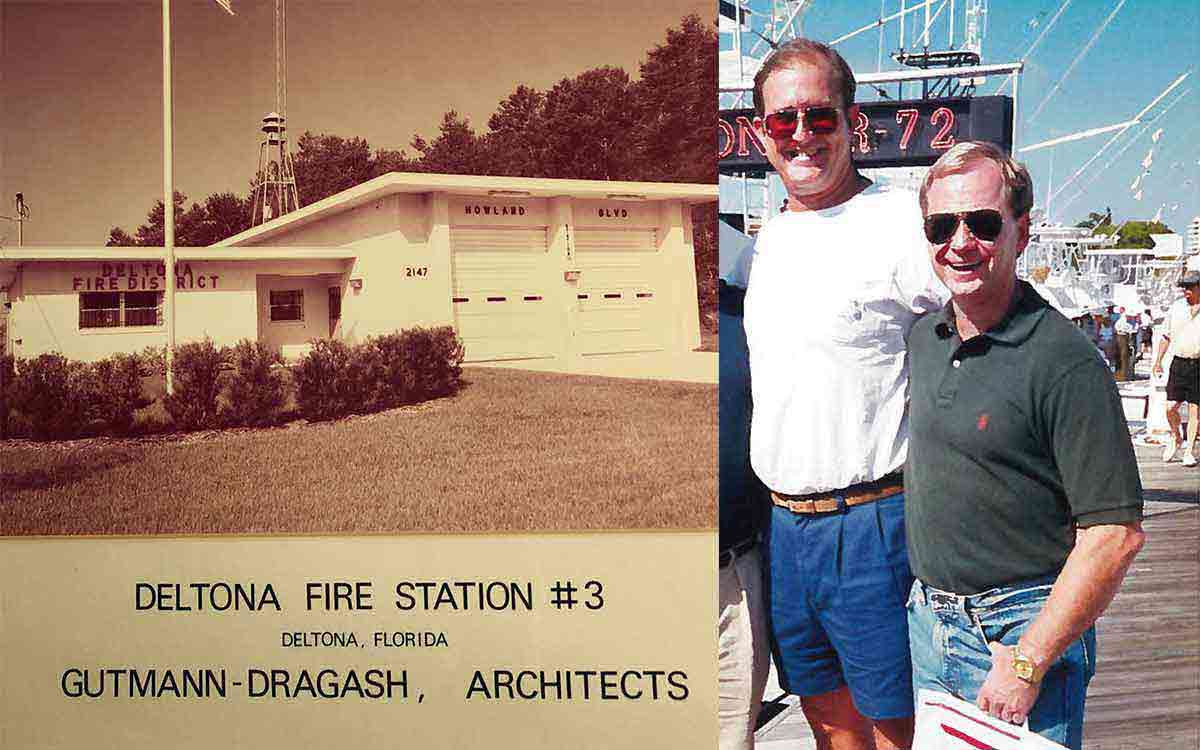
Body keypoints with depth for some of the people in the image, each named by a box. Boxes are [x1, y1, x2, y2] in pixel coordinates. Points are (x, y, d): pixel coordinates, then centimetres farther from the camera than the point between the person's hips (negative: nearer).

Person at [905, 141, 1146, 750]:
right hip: (927, 621, 7)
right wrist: (926, 599, 12)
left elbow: (1115, 535, -21)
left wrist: (1028, 662, -20)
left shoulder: (1065, 363, -18)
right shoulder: (922, 337, 4)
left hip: (1020, 627, -6)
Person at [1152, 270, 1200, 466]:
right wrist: (1158, 361, 14)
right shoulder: (1176, 308, 8)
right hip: (1178, 363, 2)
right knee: (1171, 406, -3)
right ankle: (1176, 439, 24)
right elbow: (1166, 336, 16)